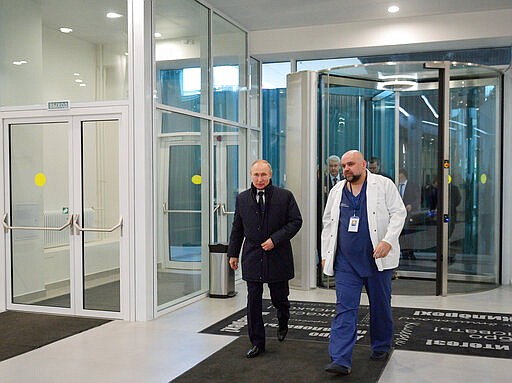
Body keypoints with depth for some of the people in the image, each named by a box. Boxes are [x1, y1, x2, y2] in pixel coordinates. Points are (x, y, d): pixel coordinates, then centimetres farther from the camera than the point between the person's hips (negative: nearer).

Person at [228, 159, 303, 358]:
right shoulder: (242, 199, 6)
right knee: (253, 301, 2)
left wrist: (275, 239, -14)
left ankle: (283, 322, 43)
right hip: (252, 258, 2)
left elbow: (296, 221, -4)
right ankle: (257, 343, 13)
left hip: (278, 257, -2)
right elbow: (237, 228, 13)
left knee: (279, 297, 9)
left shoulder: (285, 196, -2)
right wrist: (233, 253, 11)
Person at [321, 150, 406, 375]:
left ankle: (381, 347, 33)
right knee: (345, 309, -5)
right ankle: (341, 360, -6)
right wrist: (325, 254, 13)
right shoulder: (337, 191, 10)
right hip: (346, 262, 2)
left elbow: (399, 213, -5)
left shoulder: (383, 185, -1)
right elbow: (328, 223, 16)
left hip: (377, 260, -2)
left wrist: (388, 241, -18)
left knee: (380, 306, 12)